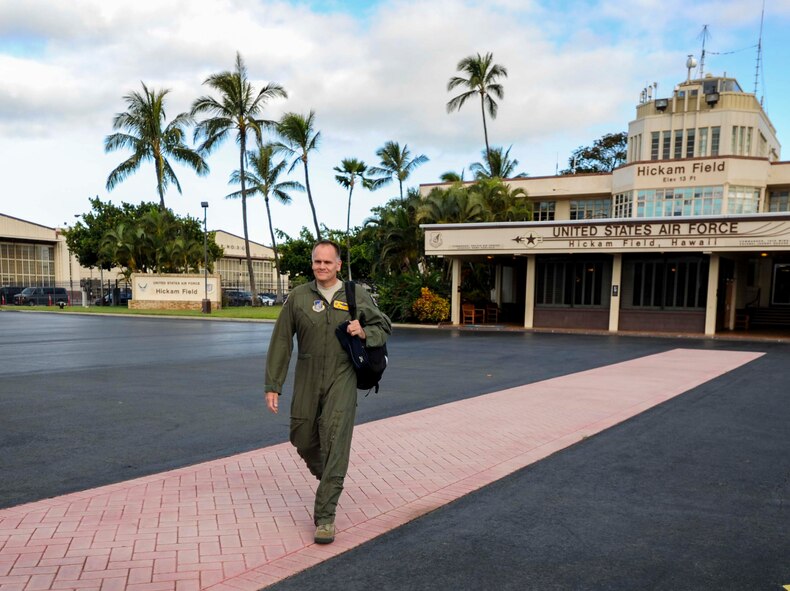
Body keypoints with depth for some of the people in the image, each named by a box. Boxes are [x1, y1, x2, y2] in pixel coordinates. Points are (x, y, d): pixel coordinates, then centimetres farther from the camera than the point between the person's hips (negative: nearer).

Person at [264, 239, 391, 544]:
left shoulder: (357, 295, 1)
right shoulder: (298, 297, 1)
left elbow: (383, 327, 11)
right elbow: (281, 343, 2)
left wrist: (364, 333, -12)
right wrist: (273, 385, -1)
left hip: (341, 381, -2)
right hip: (307, 381, 2)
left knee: (334, 445, -9)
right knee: (303, 439, 12)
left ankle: (325, 517, 0)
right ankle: (327, 480, 44)